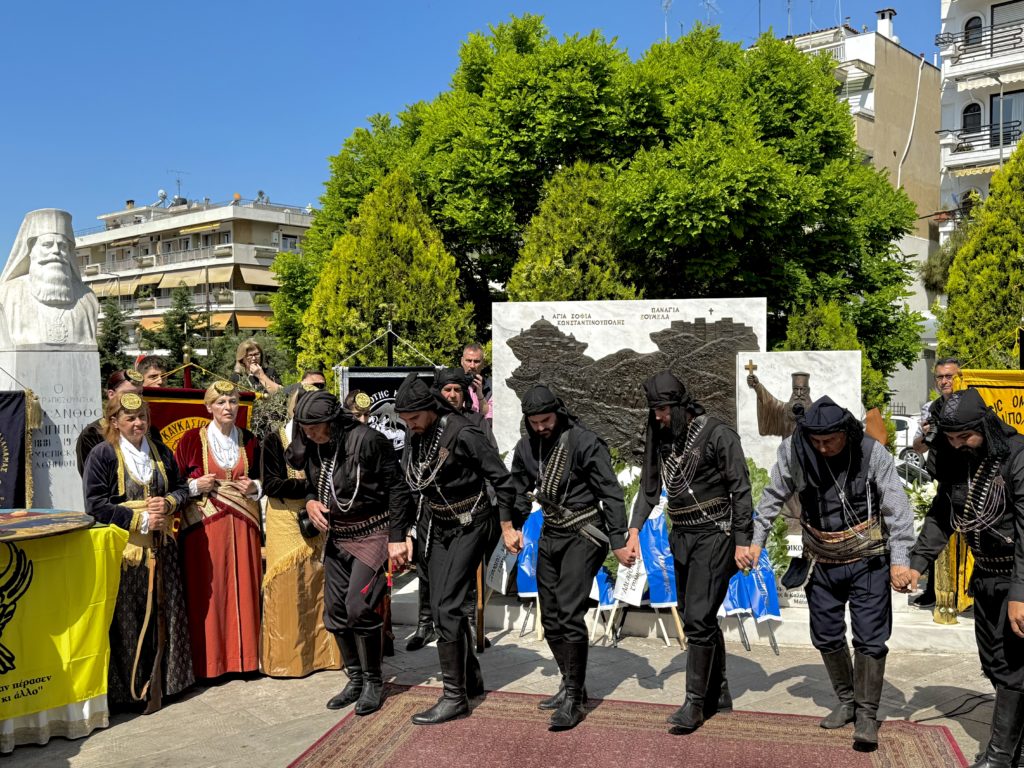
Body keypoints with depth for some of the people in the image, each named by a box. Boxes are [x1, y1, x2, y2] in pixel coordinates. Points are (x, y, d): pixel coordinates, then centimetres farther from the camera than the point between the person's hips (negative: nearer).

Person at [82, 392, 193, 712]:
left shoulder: (161, 452, 10)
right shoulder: (102, 454, -5)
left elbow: (180, 488, 17)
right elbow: (96, 504, -10)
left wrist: (168, 503, -6)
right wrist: (140, 519, -14)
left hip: (161, 546, 5)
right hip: (124, 548, -5)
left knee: (164, 612, 9)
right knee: (128, 619, -1)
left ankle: (162, 679, 21)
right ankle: (129, 686, 10)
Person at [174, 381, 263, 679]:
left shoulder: (250, 441, 9)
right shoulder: (192, 440, -1)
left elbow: (261, 479, 20)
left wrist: (254, 487, 0)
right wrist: (195, 486, -13)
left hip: (242, 526, 3)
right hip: (205, 526, -3)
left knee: (244, 589, 4)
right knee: (208, 592, -2)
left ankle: (245, 655, 16)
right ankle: (210, 660, 9)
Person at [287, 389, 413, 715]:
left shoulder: (366, 440, -19)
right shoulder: (311, 447, 0)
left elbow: (397, 488, -15)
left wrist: (396, 538, -16)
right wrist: (310, 501, -6)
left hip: (373, 532, -7)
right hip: (337, 535, 7)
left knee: (359, 606, -14)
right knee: (335, 609, 7)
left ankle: (373, 682, 5)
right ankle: (356, 679, 24)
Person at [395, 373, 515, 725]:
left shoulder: (461, 433, -20)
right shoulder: (414, 439, 1)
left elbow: (501, 479, -14)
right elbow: (407, 487, 11)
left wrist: (507, 524, -11)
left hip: (470, 526, -7)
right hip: (438, 527, 7)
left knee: (446, 606, -13)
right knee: (441, 605, 9)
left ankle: (455, 696, -5)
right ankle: (471, 678, 27)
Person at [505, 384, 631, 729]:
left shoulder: (584, 442, -16)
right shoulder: (526, 447, 3)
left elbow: (610, 493, -15)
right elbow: (519, 491, 17)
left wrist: (618, 542, -17)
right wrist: (511, 526, 4)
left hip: (583, 536, -7)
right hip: (550, 535, 7)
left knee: (569, 614, -15)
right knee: (550, 618, 10)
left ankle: (574, 700, -6)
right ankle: (571, 685, 26)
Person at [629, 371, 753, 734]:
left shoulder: (717, 434, -13)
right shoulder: (659, 437, 5)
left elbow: (740, 489, -11)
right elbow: (649, 487, 12)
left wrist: (742, 541, -12)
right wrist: (634, 529, 1)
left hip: (714, 535, -7)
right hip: (681, 536, 7)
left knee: (698, 618, -11)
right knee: (696, 617, 13)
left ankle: (695, 703, -2)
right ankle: (719, 693, 28)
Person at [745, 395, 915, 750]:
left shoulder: (872, 453, -17)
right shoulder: (793, 450, -12)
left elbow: (896, 507, -13)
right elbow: (773, 497, 1)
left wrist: (899, 558, -19)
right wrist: (756, 539, 0)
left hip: (867, 560, -3)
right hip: (821, 562, 3)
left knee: (870, 638, -2)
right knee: (826, 637, 12)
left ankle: (867, 713, 14)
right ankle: (846, 701, 33)